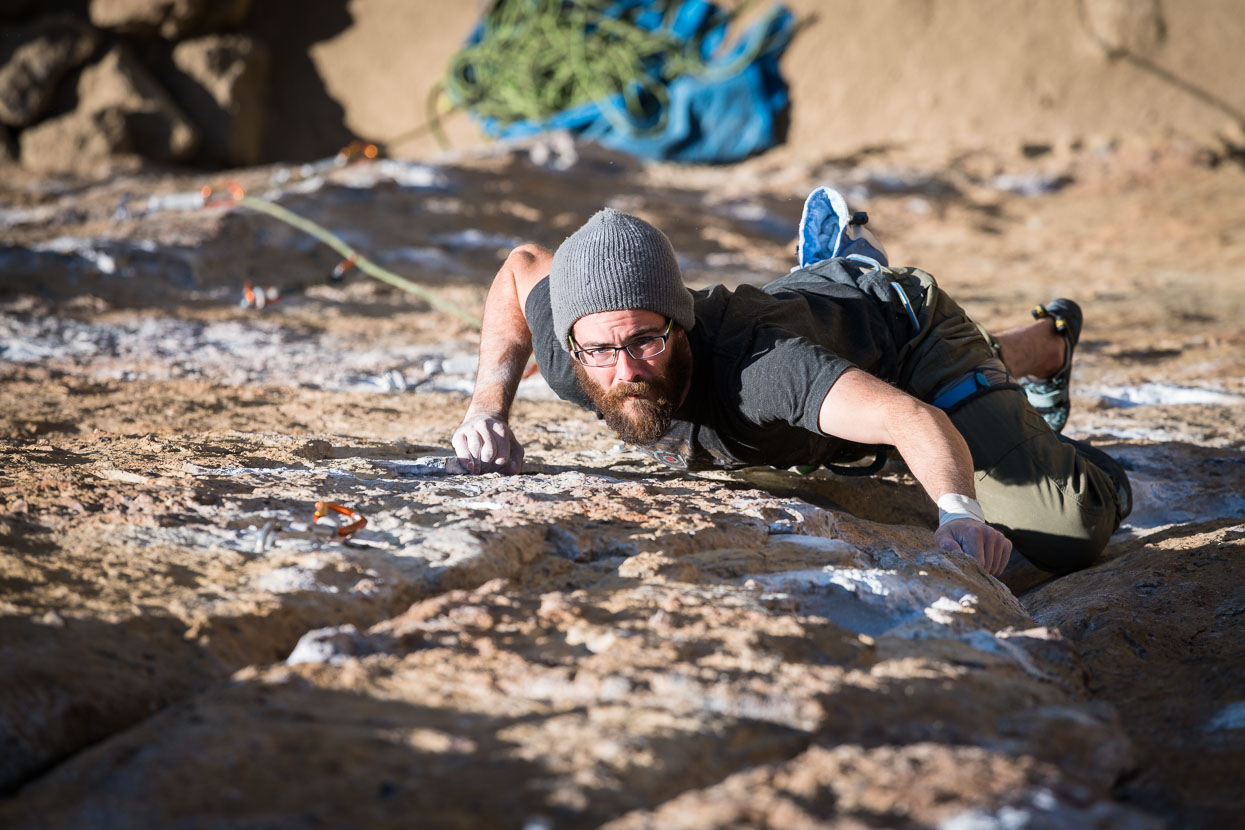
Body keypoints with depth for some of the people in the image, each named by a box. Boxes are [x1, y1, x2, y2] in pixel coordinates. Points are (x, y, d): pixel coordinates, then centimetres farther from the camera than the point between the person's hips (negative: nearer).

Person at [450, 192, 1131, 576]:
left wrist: (959, 513, -81)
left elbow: (910, 417, -61)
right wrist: (487, 407, -20)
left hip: (909, 329, -6)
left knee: (1071, 534, -13)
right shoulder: (577, 368, -32)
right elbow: (524, 267, -9)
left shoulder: (748, 367, -50)